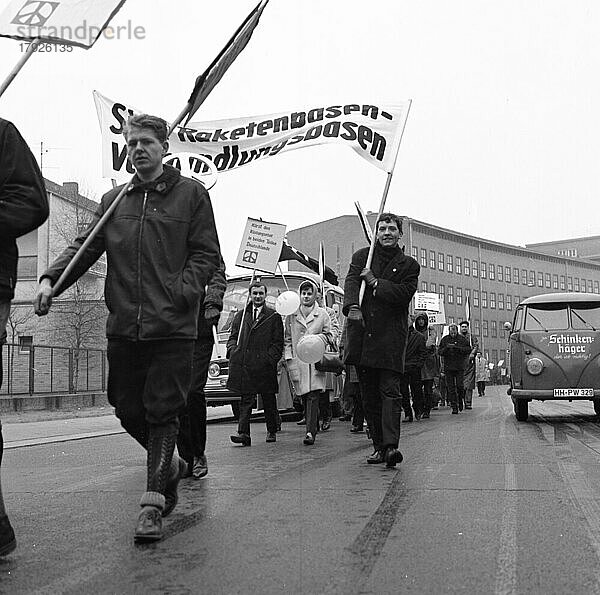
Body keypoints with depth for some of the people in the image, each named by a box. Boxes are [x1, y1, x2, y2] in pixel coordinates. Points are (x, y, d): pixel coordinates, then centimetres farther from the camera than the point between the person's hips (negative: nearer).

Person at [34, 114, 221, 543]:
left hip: (173, 327, -4)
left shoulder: (191, 193, 4)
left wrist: (181, 291, -16)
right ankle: (169, 465, 37)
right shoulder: (114, 199, 15)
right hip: (123, 326, 5)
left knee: (162, 411, -2)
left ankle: (153, 503, 5)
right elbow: (85, 246, 10)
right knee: (128, 410, 11)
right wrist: (51, 279, -7)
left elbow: (207, 254, 0)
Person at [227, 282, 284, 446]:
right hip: (244, 365, 1)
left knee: (269, 401, 8)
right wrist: (233, 351, -2)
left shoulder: (273, 316, 7)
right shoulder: (241, 315, 16)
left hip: (265, 366, -1)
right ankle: (243, 433, -8)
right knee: (246, 399, -4)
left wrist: (270, 358, -10)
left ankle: (272, 431, 22)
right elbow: (233, 337, 17)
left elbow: (278, 342, 3)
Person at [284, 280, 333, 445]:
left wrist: (321, 338, -10)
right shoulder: (291, 315, 10)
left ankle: (311, 432, -13)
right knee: (305, 398, 6)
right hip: (298, 362, 2)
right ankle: (314, 426, 21)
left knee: (313, 397, -11)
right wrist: (289, 360, 1)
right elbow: (287, 340, 10)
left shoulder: (323, 314, 7)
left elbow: (330, 336, 11)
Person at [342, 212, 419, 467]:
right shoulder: (362, 256, 15)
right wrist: (353, 307, -21)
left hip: (391, 336, -2)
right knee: (369, 396, 5)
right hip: (362, 334, 3)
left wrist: (374, 282, -6)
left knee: (390, 391, -12)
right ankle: (379, 446, 11)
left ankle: (391, 445, -18)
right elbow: (351, 282, -2)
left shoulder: (409, 265, 10)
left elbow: (403, 294, -5)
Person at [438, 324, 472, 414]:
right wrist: (446, 348, -15)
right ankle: (454, 407, 6)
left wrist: (458, 348, -16)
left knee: (459, 385, -6)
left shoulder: (462, 339, 4)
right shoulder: (444, 339, 6)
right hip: (448, 367, 1)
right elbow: (439, 351, 3)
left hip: (460, 366, -1)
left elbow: (469, 349, -3)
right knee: (450, 388, 0)